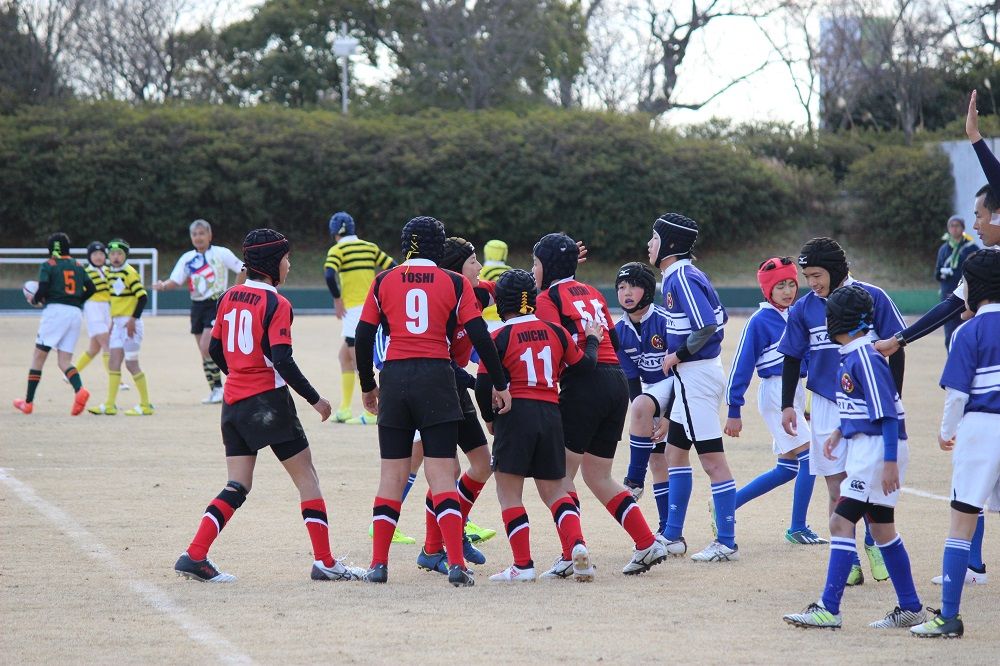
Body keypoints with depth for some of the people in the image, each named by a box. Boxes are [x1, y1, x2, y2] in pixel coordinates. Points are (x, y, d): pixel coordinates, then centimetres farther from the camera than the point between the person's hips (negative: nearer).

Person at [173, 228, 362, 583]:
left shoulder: (229, 297, 9)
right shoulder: (276, 304, -12)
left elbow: (215, 350, 16)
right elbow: (282, 360, -19)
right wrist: (314, 399, -11)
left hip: (233, 402, 7)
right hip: (268, 401, -7)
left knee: (237, 487, 9)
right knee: (307, 478, 3)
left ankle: (194, 556, -2)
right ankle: (324, 562, 1)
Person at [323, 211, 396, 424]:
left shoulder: (337, 249, -4)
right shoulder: (370, 247, 13)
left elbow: (329, 275, -21)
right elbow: (394, 268, 9)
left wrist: (337, 299, -10)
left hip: (355, 308, -7)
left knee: (359, 361, -6)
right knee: (344, 355, 18)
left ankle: (371, 413, -11)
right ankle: (344, 410, 19)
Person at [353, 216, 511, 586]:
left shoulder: (383, 282, 7)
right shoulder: (455, 284, 3)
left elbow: (363, 338, 8)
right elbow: (480, 337, -1)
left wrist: (368, 386, 20)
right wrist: (500, 385, 7)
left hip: (394, 376, 1)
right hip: (437, 380, -1)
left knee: (392, 475, 9)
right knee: (441, 474, -2)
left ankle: (378, 565, 6)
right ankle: (456, 565, -11)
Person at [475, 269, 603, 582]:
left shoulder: (499, 338, -5)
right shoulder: (555, 331, 7)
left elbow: (484, 386, -7)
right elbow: (584, 366, 14)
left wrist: (490, 417, 11)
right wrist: (592, 340, 33)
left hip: (516, 415, -5)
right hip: (551, 414, 5)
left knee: (508, 492, 5)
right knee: (554, 491, 14)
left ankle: (523, 564, 0)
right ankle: (577, 543, -10)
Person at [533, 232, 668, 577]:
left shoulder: (548, 298, -2)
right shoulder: (591, 293, 20)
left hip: (583, 386, -7)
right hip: (617, 381, 7)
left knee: (561, 473, 1)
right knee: (598, 476, 16)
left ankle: (571, 555, -6)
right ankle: (648, 544, 8)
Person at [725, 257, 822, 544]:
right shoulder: (759, 321, -10)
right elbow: (741, 365, -10)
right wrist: (734, 410, -11)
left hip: (796, 393, 8)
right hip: (775, 393, -8)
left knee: (788, 469, 10)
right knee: (808, 459, -12)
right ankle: (797, 529, -3)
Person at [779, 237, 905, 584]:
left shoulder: (872, 298, -6)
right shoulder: (804, 308, 2)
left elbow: (896, 351, 0)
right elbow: (792, 359, 12)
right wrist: (787, 405, 7)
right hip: (826, 406, 2)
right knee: (838, 490, 1)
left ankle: (874, 545, 23)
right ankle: (849, 564, 6)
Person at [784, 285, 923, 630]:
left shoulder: (865, 357, -18)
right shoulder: (851, 355, 10)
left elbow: (888, 413, -21)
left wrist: (890, 462, -24)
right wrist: (840, 431, 13)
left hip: (877, 449, -10)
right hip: (863, 447, 10)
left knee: (841, 522, -12)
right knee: (881, 528, 14)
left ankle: (829, 610, -13)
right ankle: (910, 608, 21)